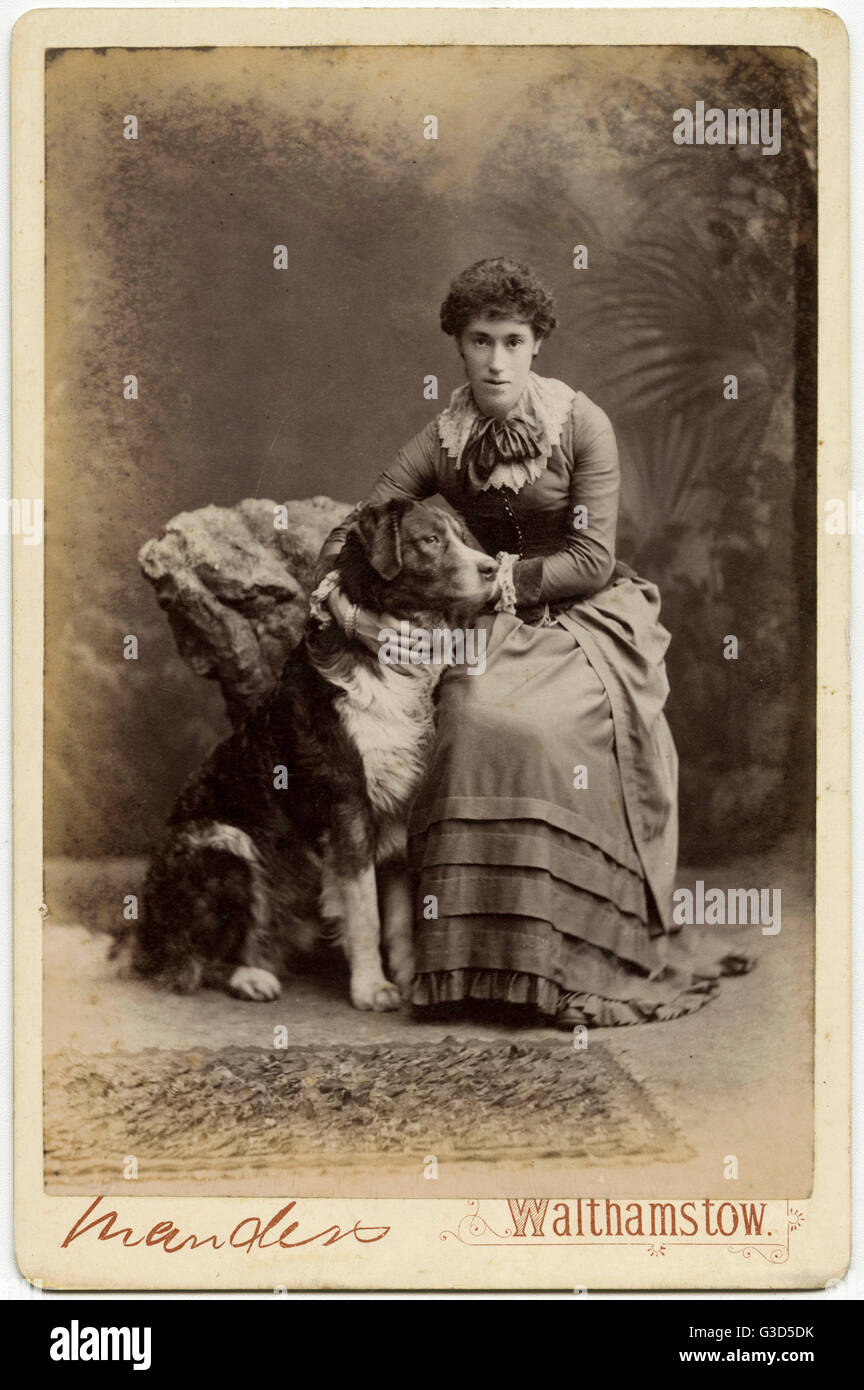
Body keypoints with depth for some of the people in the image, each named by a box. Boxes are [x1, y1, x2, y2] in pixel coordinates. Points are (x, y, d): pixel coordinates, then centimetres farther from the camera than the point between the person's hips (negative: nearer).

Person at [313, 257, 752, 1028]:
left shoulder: (583, 424, -7)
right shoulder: (443, 441, 2)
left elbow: (593, 561, -11)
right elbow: (350, 532, 2)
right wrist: (345, 606, -18)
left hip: (590, 617, -3)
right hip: (502, 622, 3)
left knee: (539, 728, -31)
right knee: (475, 721, -28)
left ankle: (574, 956, -18)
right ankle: (480, 946, -17)